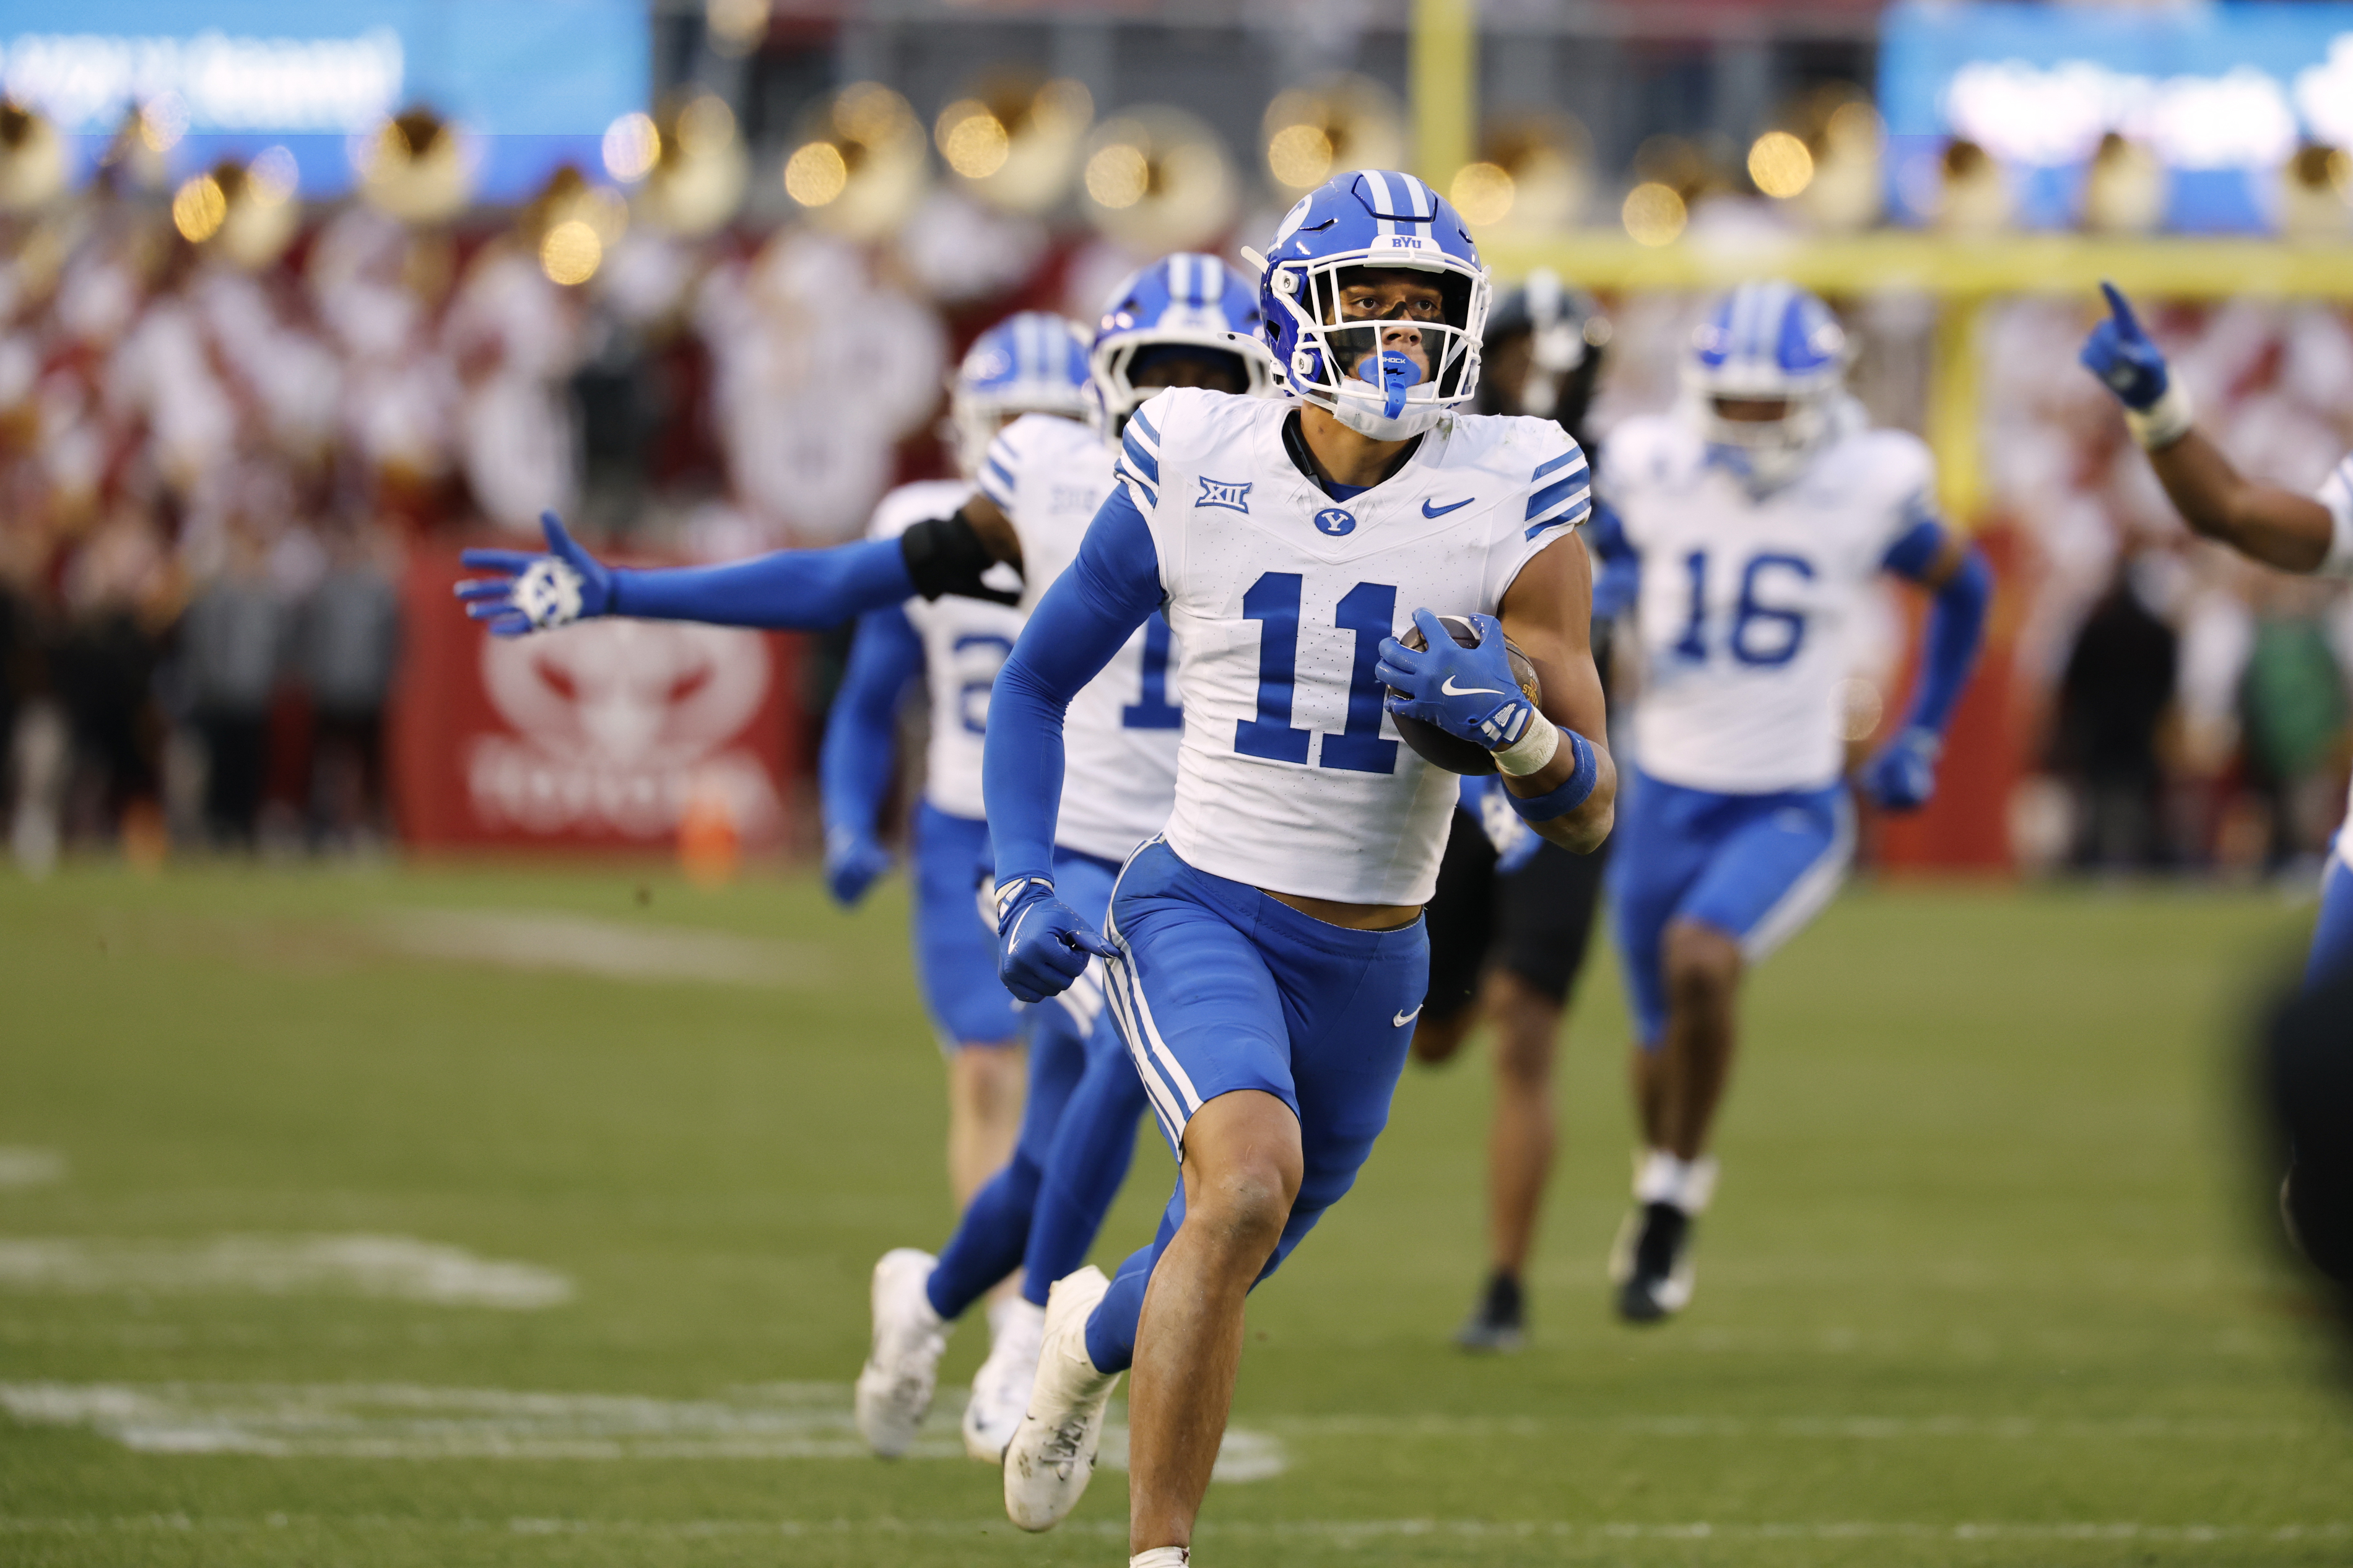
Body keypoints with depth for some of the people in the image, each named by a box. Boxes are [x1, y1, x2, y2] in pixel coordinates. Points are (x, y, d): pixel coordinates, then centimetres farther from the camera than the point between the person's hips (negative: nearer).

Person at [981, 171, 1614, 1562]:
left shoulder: (1511, 505, -9)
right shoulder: (1193, 476, -8)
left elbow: (1590, 811, -7)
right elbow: (1036, 683, 8)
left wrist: (1508, 724, -29)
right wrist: (1021, 886, -5)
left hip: (1371, 967, 3)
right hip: (1202, 911, -3)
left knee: (1219, 1271, 20)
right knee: (1250, 1179, -32)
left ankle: (1093, 1342, 58)